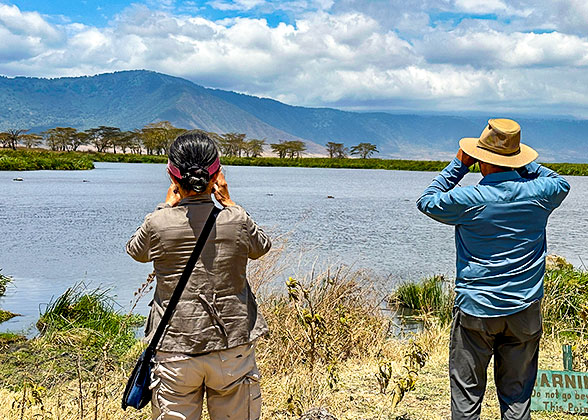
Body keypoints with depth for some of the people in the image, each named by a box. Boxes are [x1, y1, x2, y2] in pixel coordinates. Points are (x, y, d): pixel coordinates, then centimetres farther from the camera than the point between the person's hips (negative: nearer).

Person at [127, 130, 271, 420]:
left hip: (174, 351, 0)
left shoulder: (157, 224, -10)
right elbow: (261, 247, 14)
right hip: (233, 347, 0)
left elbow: (136, 251, 14)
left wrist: (168, 205, 15)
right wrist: (228, 203, 14)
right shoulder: (237, 221, -9)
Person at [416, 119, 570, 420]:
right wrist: (524, 165, 13)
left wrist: (459, 165, 6)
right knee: (517, 394, 12)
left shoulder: (468, 200, -14)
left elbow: (426, 201, 5)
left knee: (466, 393, 8)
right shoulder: (537, 194, -5)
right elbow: (561, 183, 20)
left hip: (476, 308, -3)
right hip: (525, 309, 3)